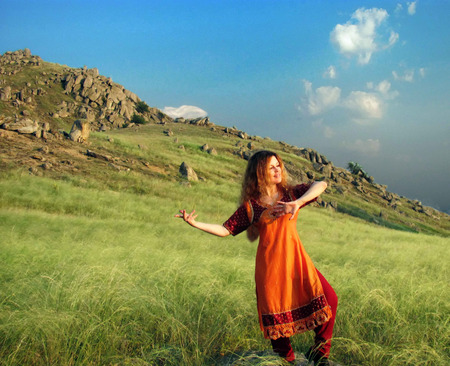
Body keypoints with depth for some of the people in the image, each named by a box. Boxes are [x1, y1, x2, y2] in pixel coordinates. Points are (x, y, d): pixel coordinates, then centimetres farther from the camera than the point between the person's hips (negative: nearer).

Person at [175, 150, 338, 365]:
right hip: (269, 265, -1)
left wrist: (297, 203, -24)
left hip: (296, 259, 2)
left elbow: (321, 185, -8)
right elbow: (225, 230, 3)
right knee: (276, 315, 3)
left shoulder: (290, 194, 6)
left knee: (328, 299, -7)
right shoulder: (250, 206, 3)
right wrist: (195, 223, -7)